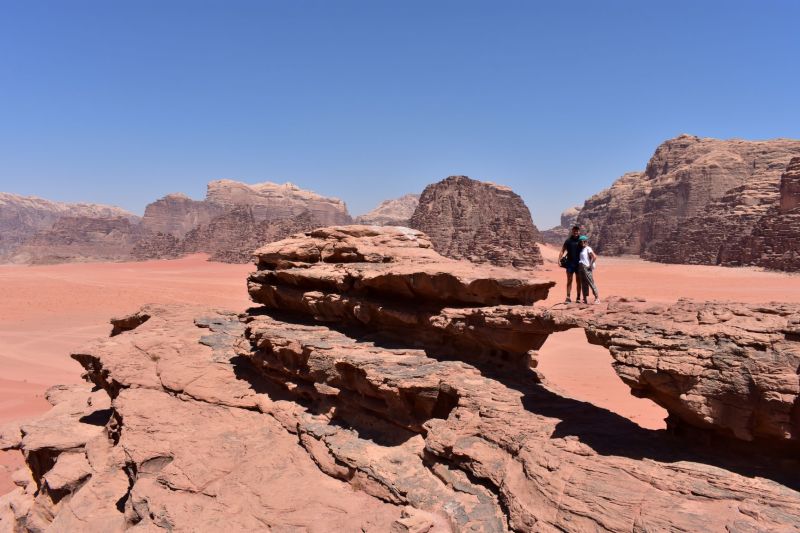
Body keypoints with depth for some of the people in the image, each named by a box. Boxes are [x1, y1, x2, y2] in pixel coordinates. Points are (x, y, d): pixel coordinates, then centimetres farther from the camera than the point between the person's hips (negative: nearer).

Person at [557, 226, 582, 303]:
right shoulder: (568, 241, 2)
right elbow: (562, 251, 0)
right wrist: (559, 260, -12)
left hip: (579, 264, 1)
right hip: (570, 264, -1)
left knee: (579, 281, 7)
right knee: (569, 281, -1)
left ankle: (578, 297, 14)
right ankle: (568, 297, -1)